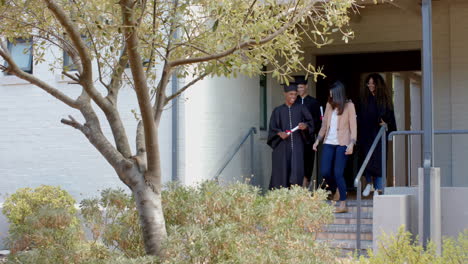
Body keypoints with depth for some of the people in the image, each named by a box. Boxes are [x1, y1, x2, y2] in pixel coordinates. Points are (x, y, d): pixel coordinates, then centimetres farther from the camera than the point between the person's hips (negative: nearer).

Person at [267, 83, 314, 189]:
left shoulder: (301, 109, 10)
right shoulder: (278, 111, 8)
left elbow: (310, 122, 4)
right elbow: (272, 128, 4)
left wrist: (305, 126, -18)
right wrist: (280, 133, -17)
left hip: (297, 147, 0)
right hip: (282, 147, 0)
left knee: (296, 171, -11)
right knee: (282, 172, -1)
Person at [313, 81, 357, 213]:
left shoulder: (349, 106, 0)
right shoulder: (329, 105, 13)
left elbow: (353, 126, -4)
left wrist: (351, 143, -14)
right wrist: (318, 140, 14)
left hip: (342, 144, -5)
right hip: (328, 143, 5)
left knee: (338, 173, -10)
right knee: (324, 171, -2)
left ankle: (343, 204, -3)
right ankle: (336, 190, 27)